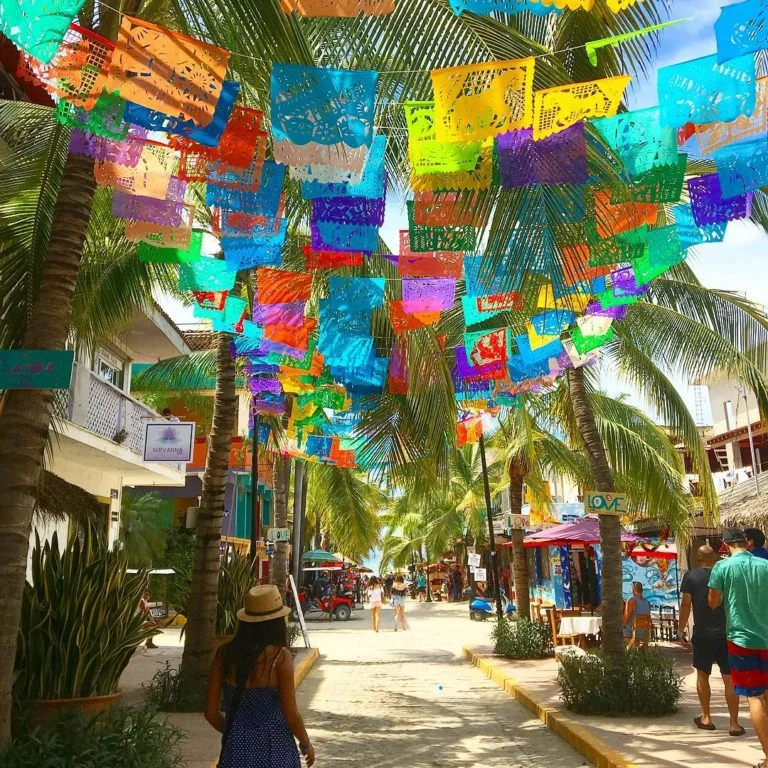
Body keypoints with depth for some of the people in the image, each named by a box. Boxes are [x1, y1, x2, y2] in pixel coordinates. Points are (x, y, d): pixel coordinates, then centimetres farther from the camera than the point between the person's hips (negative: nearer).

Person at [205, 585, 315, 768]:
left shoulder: (225, 653, -4)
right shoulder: (280, 657, -16)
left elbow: (211, 712, 1)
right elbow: (291, 715, -13)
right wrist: (306, 744, 6)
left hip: (235, 751, 4)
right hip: (273, 752, -3)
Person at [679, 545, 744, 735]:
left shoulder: (691, 576, -3)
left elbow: (686, 605, -5)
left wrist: (681, 631, 1)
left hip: (703, 634, -1)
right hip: (727, 633, 1)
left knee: (702, 674, 15)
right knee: (729, 679, 6)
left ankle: (706, 718, 19)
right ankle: (734, 724, 5)